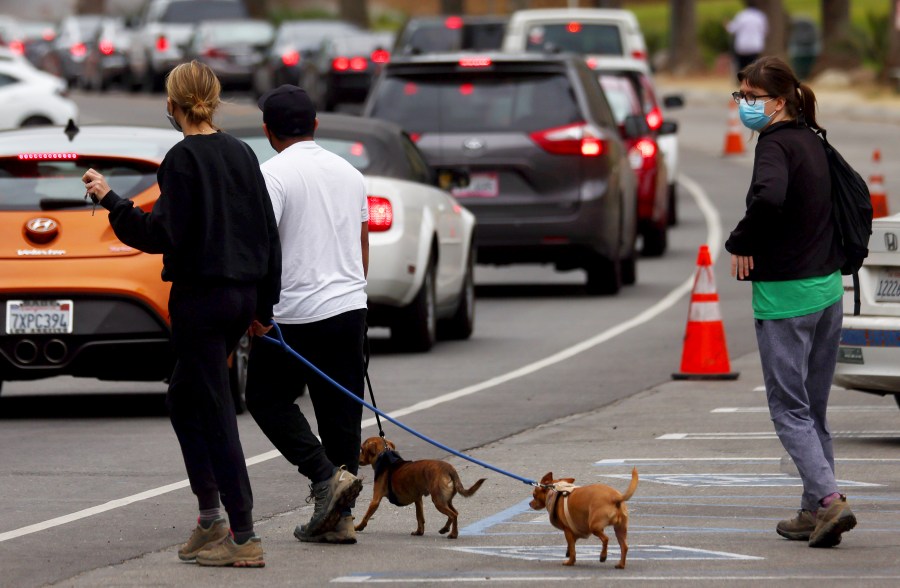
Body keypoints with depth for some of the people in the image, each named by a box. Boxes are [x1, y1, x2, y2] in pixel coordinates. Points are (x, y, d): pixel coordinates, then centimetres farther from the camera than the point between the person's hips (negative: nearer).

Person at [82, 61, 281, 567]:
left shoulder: (183, 159, -13)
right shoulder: (241, 153, 9)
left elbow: (165, 235, -18)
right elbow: (268, 233, 13)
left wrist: (112, 201, -14)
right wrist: (264, 306, 21)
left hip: (200, 295, -8)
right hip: (243, 293, 8)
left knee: (216, 415, -4)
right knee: (184, 398, 21)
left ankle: (244, 537, -6)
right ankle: (211, 519, 17)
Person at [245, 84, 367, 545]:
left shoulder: (274, 174, -11)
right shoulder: (349, 173, 12)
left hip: (296, 315, -6)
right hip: (351, 306, 6)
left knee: (266, 398, 8)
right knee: (341, 408, 8)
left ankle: (327, 475, -8)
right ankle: (338, 517, 8)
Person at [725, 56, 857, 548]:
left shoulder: (775, 144, -16)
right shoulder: (811, 142, 11)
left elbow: (769, 197, -37)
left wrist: (741, 243, -20)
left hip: (786, 294, -8)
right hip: (827, 286, 8)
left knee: (788, 406, -3)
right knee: (812, 407, 15)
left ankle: (828, 500, -15)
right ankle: (816, 511, 19)